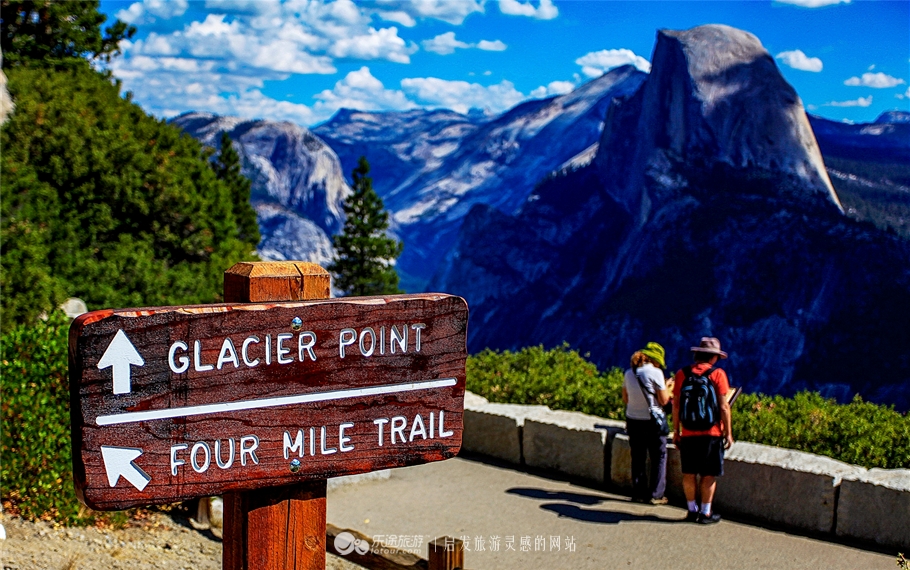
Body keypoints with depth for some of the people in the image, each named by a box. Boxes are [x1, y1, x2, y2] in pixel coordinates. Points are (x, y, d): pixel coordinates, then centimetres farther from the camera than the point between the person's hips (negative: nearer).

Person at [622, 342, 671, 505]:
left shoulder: (629, 373, 3)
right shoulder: (655, 373, -14)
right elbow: (664, 400, -11)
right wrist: (666, 388, 7)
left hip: (633, 420, 5)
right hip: (652, 421, -5)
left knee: (638, 458, 14)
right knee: (658, 457, 8)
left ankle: (638, 493, 17)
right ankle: (655, 495, 7)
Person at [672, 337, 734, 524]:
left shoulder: (682, 374, 2)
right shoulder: (717, 374, -7)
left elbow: (676, 404, 3)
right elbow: (723, 406, -9)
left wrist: (676, 430, 12)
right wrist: (728, 433, -2)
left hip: (688, 433, 3)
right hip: (711, 432, -3)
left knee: (689, 473, 11)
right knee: (708, 475, 5)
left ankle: (692, 510, 17)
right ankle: (706, 513, 9)